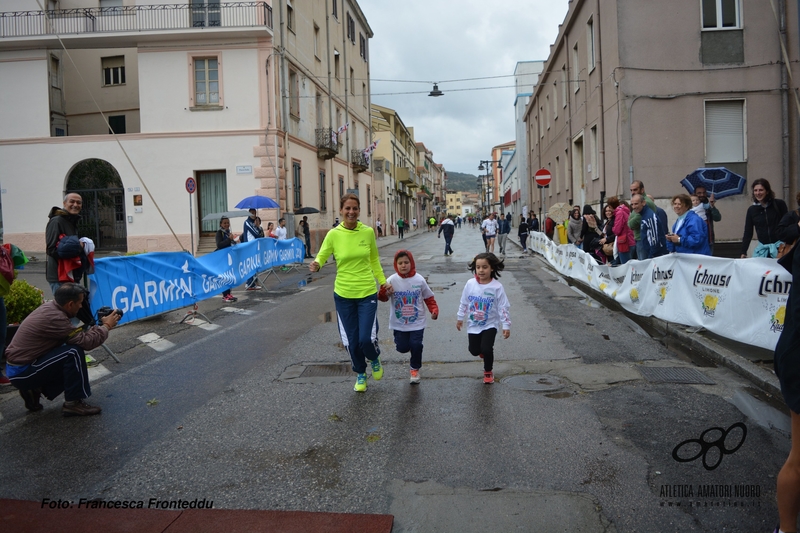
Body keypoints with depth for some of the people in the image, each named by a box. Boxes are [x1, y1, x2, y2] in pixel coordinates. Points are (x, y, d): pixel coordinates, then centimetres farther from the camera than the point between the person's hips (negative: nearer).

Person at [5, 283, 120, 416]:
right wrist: (106, 326, -10)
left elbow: (75, 334, 11)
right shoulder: (54, 318, -27)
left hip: (20, 366, 10)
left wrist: (100, 324, 4)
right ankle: (73, 403, -10)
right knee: (74, 352, -21)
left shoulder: (50, 306, 1)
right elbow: (86, 341, -26)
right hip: (22, 372, -10)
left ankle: (35, 391, 15)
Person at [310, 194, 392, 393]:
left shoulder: (368, 232, -3)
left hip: (367, 293, 0)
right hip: (343, 294, 0)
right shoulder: (333, 234, -7)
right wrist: (316, 265, -25)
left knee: (366, 339, -8)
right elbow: (321, 256, -2)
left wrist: (383, 282, 8)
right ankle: (360, 374, 35)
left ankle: (375, 359, 29)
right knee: (351, 341, 7)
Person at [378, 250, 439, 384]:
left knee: (416, 345, -7)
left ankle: (415, 368, 21)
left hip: (417, 322, 0)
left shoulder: (419, 280, -7)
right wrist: (383, 291, -36)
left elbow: (429, 298, 4)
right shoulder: (392, 280, -9)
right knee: (402, 348, 3)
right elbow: (383, 298, -14)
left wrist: (434, 310, -10)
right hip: (399, 323, 0)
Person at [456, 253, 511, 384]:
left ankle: (488, 371, 16)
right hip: (473, 324, 3)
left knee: (486, 349, -14)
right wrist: (460, 318, 12)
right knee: (474, 350, 9)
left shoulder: (497, 287, -17)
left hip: (490, 324, -3)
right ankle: (485, 350, 47)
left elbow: (503, 308, -12)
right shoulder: (470, 283, -8)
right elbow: (464, 303, 5)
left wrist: (506, 325, -12)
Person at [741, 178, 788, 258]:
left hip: (779, 245, -2)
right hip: (762, 247, 2)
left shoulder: (779, 204, -1)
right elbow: (748, 233, 6)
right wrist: (743, 252, -1)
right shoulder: (751, 209, 5)